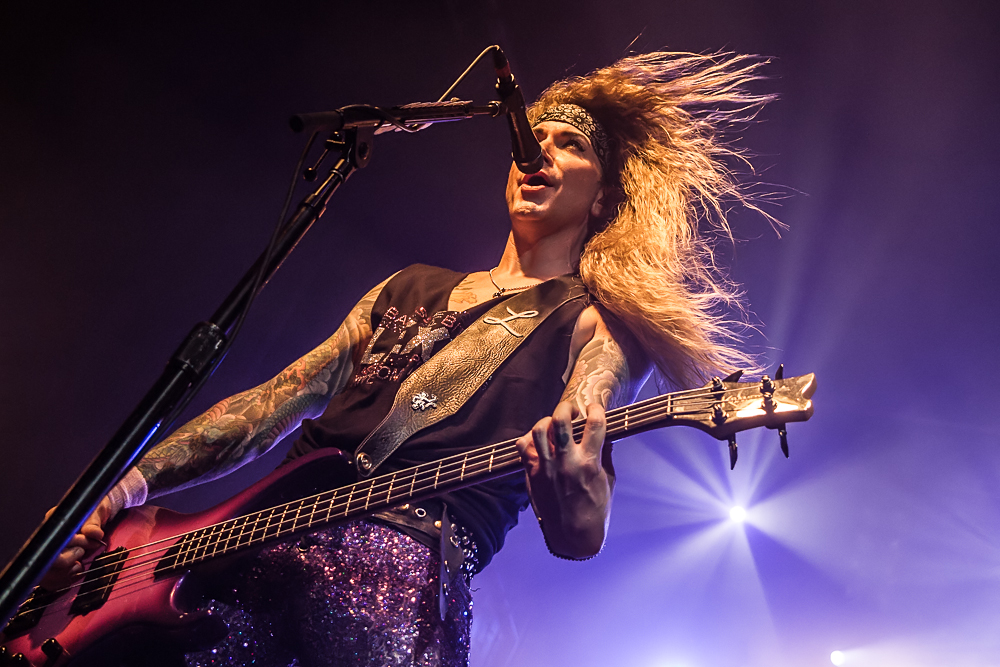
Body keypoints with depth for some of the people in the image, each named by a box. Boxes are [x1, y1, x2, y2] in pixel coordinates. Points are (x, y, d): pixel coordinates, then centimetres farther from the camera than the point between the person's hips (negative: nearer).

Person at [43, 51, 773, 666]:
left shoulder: (595, 327, 7)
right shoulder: (409, 289, 24)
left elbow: (576, 536, -7)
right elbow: (273, 403, 22)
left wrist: (576, 495, -31)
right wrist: (138, 479, 9)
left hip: (407, 563, -4)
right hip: (262, 546, 4)